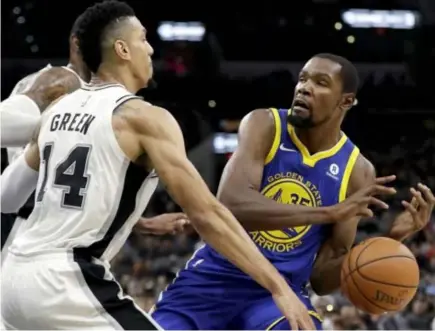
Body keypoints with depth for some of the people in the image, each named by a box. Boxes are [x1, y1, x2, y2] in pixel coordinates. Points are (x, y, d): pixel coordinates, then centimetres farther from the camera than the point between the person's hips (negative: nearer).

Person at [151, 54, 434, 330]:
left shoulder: (356, 171, -3)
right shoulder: (265, 126, -8)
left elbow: (321, 280, 0)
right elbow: (230, 205, -28)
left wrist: (390, 239, -15)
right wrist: (333, 212, -33)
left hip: (279, 293, 0)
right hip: (212, 280, 0)